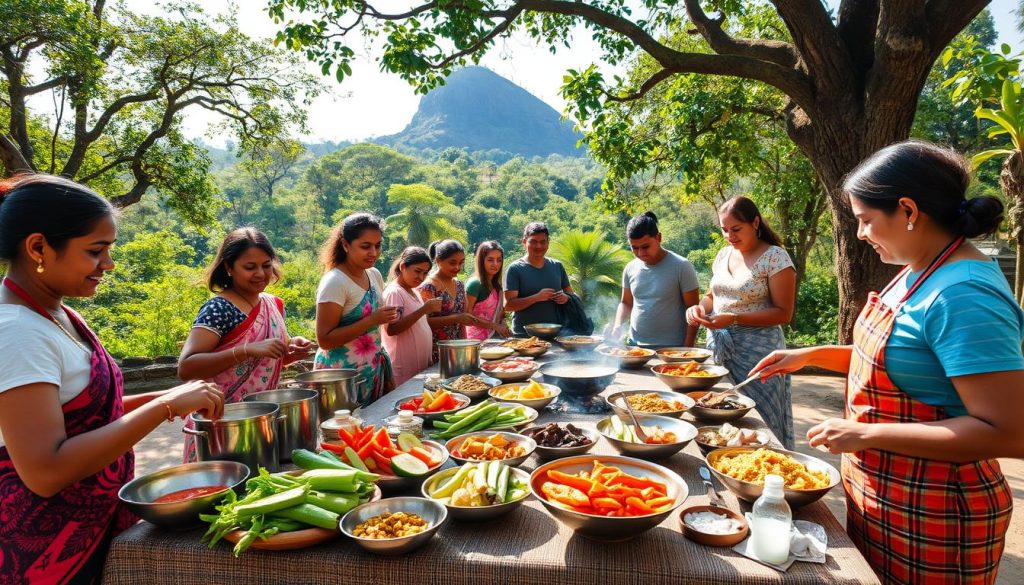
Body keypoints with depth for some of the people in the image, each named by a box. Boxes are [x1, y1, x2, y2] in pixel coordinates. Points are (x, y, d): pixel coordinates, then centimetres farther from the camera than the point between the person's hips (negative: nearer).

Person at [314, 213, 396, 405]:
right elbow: (325, 340, -19)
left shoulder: (375, 275, 5)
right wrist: (372, 320, -25)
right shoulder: (335, 282, -17)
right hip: (343, 375, -7)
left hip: (374, 370, 7)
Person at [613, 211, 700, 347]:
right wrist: (617, 325, -3)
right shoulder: (630, 268, 4)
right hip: (635, 346, 4)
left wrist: (688, 347, -12)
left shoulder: (681, 267, -9)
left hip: (672, 348, -4)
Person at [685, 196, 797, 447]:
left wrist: (734, 318, -20)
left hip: (756, 350, -6)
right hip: (719, 346, 6)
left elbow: (783, 313, -11)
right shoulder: (724, 255, 10)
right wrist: (700, 307, -2)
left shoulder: (775, 257, -8)